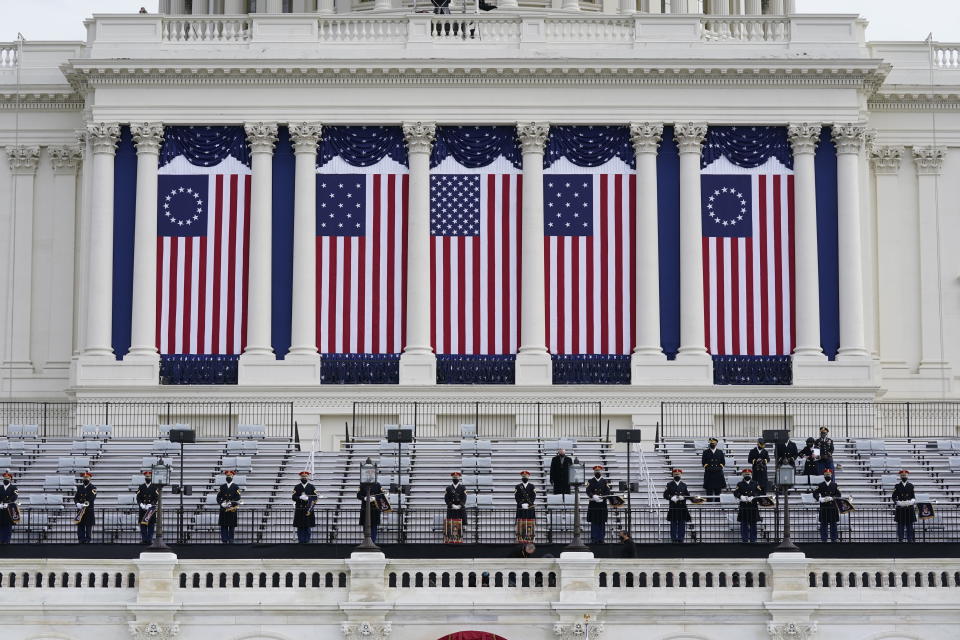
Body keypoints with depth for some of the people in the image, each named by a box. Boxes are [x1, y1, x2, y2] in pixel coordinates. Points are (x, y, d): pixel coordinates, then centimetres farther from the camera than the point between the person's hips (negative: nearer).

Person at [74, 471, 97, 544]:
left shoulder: (93, 488, -2)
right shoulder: (80, 487, 13)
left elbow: (92, 498, -15)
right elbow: (75, 497, 9)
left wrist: (85, 504, -28)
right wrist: (78, 504, -12)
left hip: (89, 511, -4)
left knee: (89, 526, -2)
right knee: (80, 526, 2)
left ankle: (87, 540, 3)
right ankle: (81, 541, 6)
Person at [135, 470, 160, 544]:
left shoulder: (155, 487, 4)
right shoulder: (141, 487, 9)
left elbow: (157, 499, -2)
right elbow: (138, 498, 5)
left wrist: (150, 505, -15)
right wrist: (142, 505, -12)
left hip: (151, 509, -1)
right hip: (142, 509, 1)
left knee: (151, 524, -4)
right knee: (143, 524, -1)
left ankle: (150, 539, -1)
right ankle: (144, 539, 2)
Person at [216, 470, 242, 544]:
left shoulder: (236, 487, 4)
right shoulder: (222, 487, 11)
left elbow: (238, 499, -2)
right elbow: (218, 497, 9)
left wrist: (231, 503, -14)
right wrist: (222, 503, -9)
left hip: (232, 509, -2)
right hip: (223, 510, 2)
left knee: (232, 526, 0)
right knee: (223, 526, -1)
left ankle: (230, 541, 4)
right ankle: (224, 541, 1)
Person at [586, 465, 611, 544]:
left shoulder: (605, 481, 8)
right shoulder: (590, 481, 8)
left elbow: (608, 492, -1)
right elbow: (588, 491, -4)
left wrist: (601, 498, -18)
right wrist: (593, 496, -22)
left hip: (602, 505, 0)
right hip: (593, 506, 0)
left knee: (602, 523, 1)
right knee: (594, 523, 0)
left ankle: (601, 539, 7)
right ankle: (594, 539, 5)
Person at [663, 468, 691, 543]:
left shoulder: (684, 485, 11)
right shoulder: (669, 485, 5)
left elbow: (688, 495, 9)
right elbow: (665, 495, 1)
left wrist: (683, 497, -12)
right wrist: (671, 498, -17)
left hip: (682, 508, 2)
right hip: (673, 508, -2)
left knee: (682, 524, 1)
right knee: (673, 524, 0)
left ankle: (680, 539, 7)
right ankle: (673, 539, 6)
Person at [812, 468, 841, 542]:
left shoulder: (835, 485, 9)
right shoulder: (820, 485, 5)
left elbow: (838, 495, 3)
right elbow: (815, 494, -3)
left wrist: (831, 498, -15)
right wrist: (821, 499, -19)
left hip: (833, 507, 1)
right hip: (823, 508, -1)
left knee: (833, 524, 3)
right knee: (823, 524, 0)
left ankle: (833, 539, 9)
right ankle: (823, 539, 4)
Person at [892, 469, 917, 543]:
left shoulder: (910, 486, 8)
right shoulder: (897, 486, 4)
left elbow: (914, 497, 9)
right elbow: (894, 497, 3)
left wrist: (911, 502, -11)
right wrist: (899, 503, -13)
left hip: (909, 509, 1)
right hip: (900, 509, -1)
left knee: (909, 525, 2)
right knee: (901, 525, -1)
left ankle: (910, 539, 6)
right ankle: (900, 539, 2)